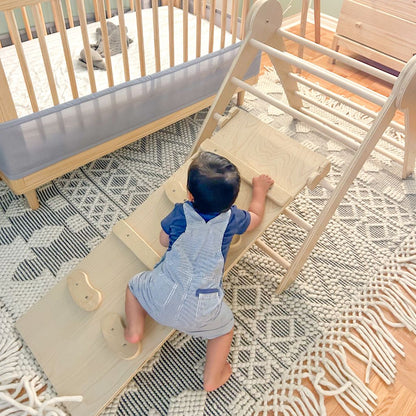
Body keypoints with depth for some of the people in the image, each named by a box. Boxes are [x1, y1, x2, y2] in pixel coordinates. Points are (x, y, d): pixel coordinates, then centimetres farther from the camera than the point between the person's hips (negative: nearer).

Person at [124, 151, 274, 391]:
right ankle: (212, 379, 27)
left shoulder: (180, 213, -7)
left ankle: (135, 330, 17)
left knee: (135, 284, 28)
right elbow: (256, 217, 15)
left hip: (162, 295, 0)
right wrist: (260, 189, 30)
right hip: (200, 312, 0)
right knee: (225, 327, 28)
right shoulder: (231, 219, -7)